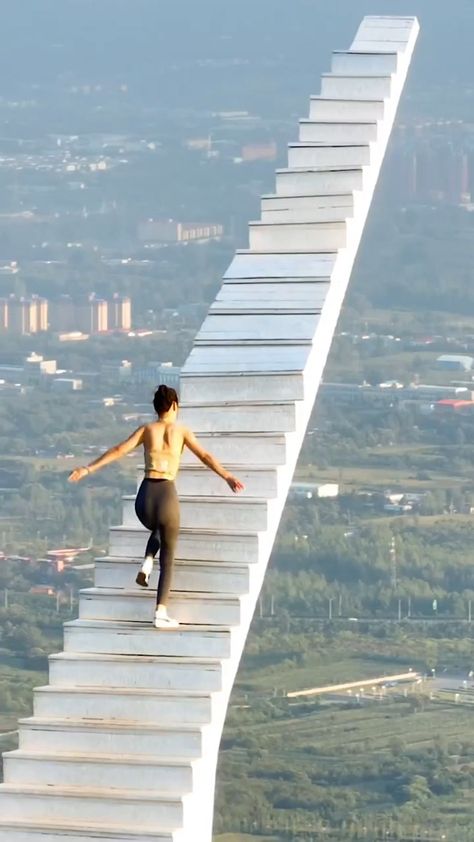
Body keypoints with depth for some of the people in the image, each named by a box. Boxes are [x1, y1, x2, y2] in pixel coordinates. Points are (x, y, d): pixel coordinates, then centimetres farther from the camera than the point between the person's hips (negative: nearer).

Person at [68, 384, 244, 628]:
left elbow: (118, 450, 3)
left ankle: (147, 565, 12)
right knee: (167, 556, 13)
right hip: (167, 495, -2)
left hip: (145, 496, 2)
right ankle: (161, 613, 6)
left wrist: (89, 469, 5)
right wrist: (228, 477, -8)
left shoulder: (147, 429, 9)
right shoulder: (181, 431, 5)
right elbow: (205, 457, -5)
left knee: (157, 530, 38)